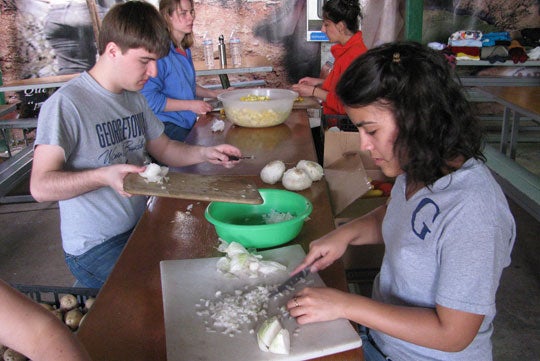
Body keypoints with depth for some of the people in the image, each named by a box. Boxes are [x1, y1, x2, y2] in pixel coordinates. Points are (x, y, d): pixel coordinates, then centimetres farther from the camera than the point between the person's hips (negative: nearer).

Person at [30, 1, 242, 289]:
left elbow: (162, 149, 15)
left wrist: (204, 153, -3)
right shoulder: (66, 104, -20)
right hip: (95, 249, -7)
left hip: (139, 230, 8)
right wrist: (102, 176, -38)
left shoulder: (135, 98, 5)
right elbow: (41, 186, -23)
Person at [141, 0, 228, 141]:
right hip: (166, 126, -8)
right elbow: (149, 98, -22)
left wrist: (214, 93, 12)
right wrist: (190, 105, -16)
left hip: (188, 122, 9)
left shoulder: (185, 50, 12)